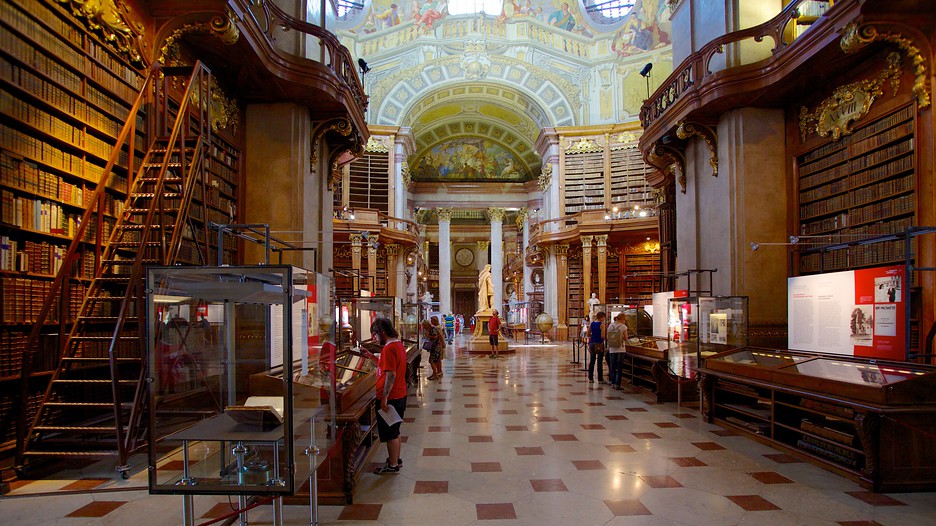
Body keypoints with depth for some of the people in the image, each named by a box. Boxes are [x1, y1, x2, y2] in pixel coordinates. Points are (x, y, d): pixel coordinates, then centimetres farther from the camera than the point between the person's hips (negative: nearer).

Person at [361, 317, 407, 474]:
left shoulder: (389, 348, -21)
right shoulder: (399, 344, 10)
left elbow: (391, 375, -26)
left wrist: (384, 398, -23)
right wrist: (372, 357, 12)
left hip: (390, 398, -9)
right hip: (400, 395, 10)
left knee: (390, 434, 4)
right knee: (395, 431, 21)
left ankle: (393, 465, 15)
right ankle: (396, 459, 33)